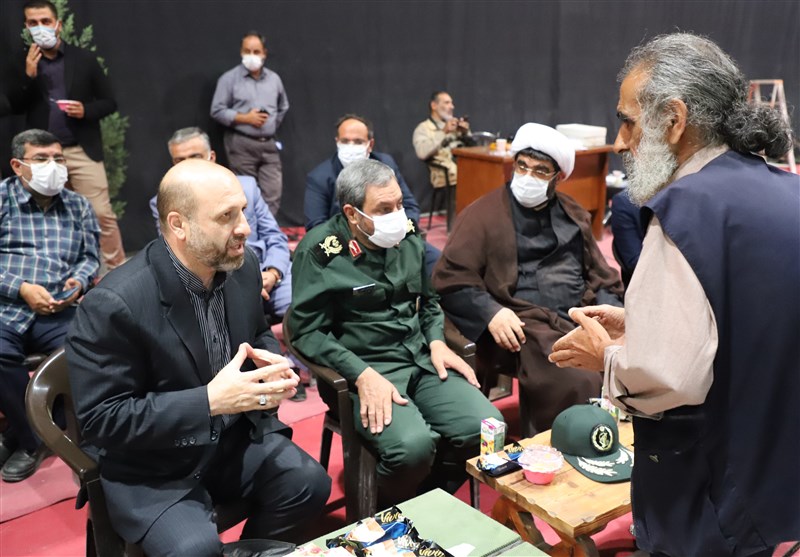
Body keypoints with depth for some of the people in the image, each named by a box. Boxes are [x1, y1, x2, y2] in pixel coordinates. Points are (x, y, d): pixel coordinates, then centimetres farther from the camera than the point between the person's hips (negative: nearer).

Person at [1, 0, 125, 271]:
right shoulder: (23, 62, 7)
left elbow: (109, 102, 4)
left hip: (82, 151, -2)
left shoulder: (84, 58, 2)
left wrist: (86, 110, -15)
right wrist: (27, 74, -11)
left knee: (102, 214, -5)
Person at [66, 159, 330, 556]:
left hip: (234, 435, 6)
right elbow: (100, 419, -20)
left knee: (309, 484, -12)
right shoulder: (114, 303, -24)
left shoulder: (241, 264, -5)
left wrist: (270, 362, -11)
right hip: (150, 467, -5)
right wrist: (208, 401, -29)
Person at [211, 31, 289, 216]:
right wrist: (245, 118, -11)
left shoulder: (274, 79, 10)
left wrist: (272, 126, 14)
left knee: (273, 194, -3)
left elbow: (283, 107, 24)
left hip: (269, 145, 4)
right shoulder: (229, 79, -2)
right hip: (242, 144, -3)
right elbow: (217, 111, -5)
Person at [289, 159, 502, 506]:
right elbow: (307, 331, -11)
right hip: (366, 369, -6)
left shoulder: (407, 237, 7)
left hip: (422, 359, 6)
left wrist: (437, 342, 2)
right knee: (413, 445, -31)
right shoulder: (320, 250, -11)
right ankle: (387, 516, 4)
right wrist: (362, 374, -22)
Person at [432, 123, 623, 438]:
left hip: (581, 316, 6)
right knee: (577, 382, -30)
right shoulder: (484, 214, 3)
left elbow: (599, 273, 21)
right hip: (525, 323, -6)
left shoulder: (574, 215, 20)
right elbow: (451, 277, -2)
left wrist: (609, 310, 2)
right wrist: (490, 313, -16)